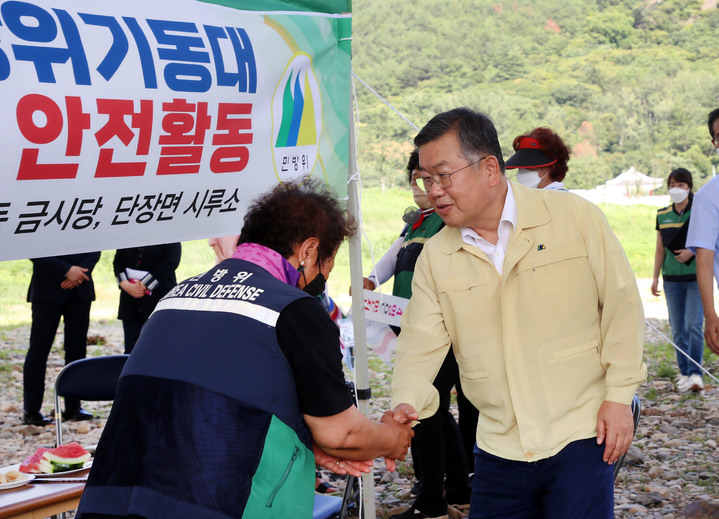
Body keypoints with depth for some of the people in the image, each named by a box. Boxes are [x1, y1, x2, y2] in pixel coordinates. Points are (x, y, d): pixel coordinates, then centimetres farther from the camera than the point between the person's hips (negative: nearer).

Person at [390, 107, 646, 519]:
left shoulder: (576, 217, -4)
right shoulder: (436, 257, 6)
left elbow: (622, 304, -2)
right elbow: (422, 342, 2)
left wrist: (619, 395, -5)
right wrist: (407, 403, -17)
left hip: (582, 434, -3)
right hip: (499, 448, 3)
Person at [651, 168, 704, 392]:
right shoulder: (662, 215, 8)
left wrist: (692, 252, -16)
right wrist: (655, 277, 8)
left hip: (696, 277, -4)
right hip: (672, 279, 4)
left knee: (694, 325, -12)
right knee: (677, 329, 5)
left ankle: (696, 373, -8)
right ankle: (684, 373, 13)